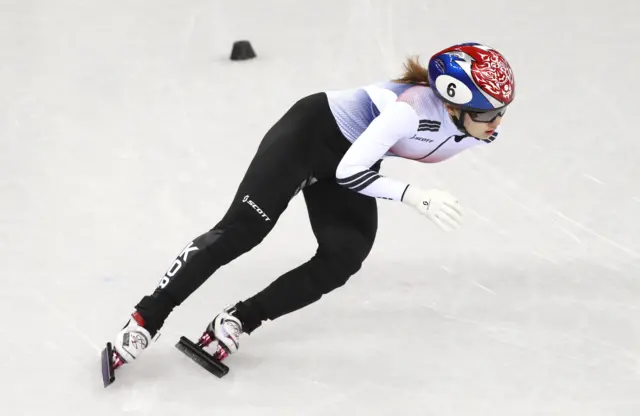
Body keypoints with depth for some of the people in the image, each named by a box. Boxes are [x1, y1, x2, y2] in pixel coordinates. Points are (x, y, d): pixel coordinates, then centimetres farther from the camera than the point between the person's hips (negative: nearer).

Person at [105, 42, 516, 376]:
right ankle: (148, 318, -11)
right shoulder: (413, 108, -38)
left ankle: (239, 320, -6)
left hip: (351, 160, 7)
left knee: (342, 260, -13)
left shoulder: (482, 128, -14)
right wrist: (415, 196, -36)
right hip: (310, 133, -7)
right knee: (242, 229, -16)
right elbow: (348, 171, -32)